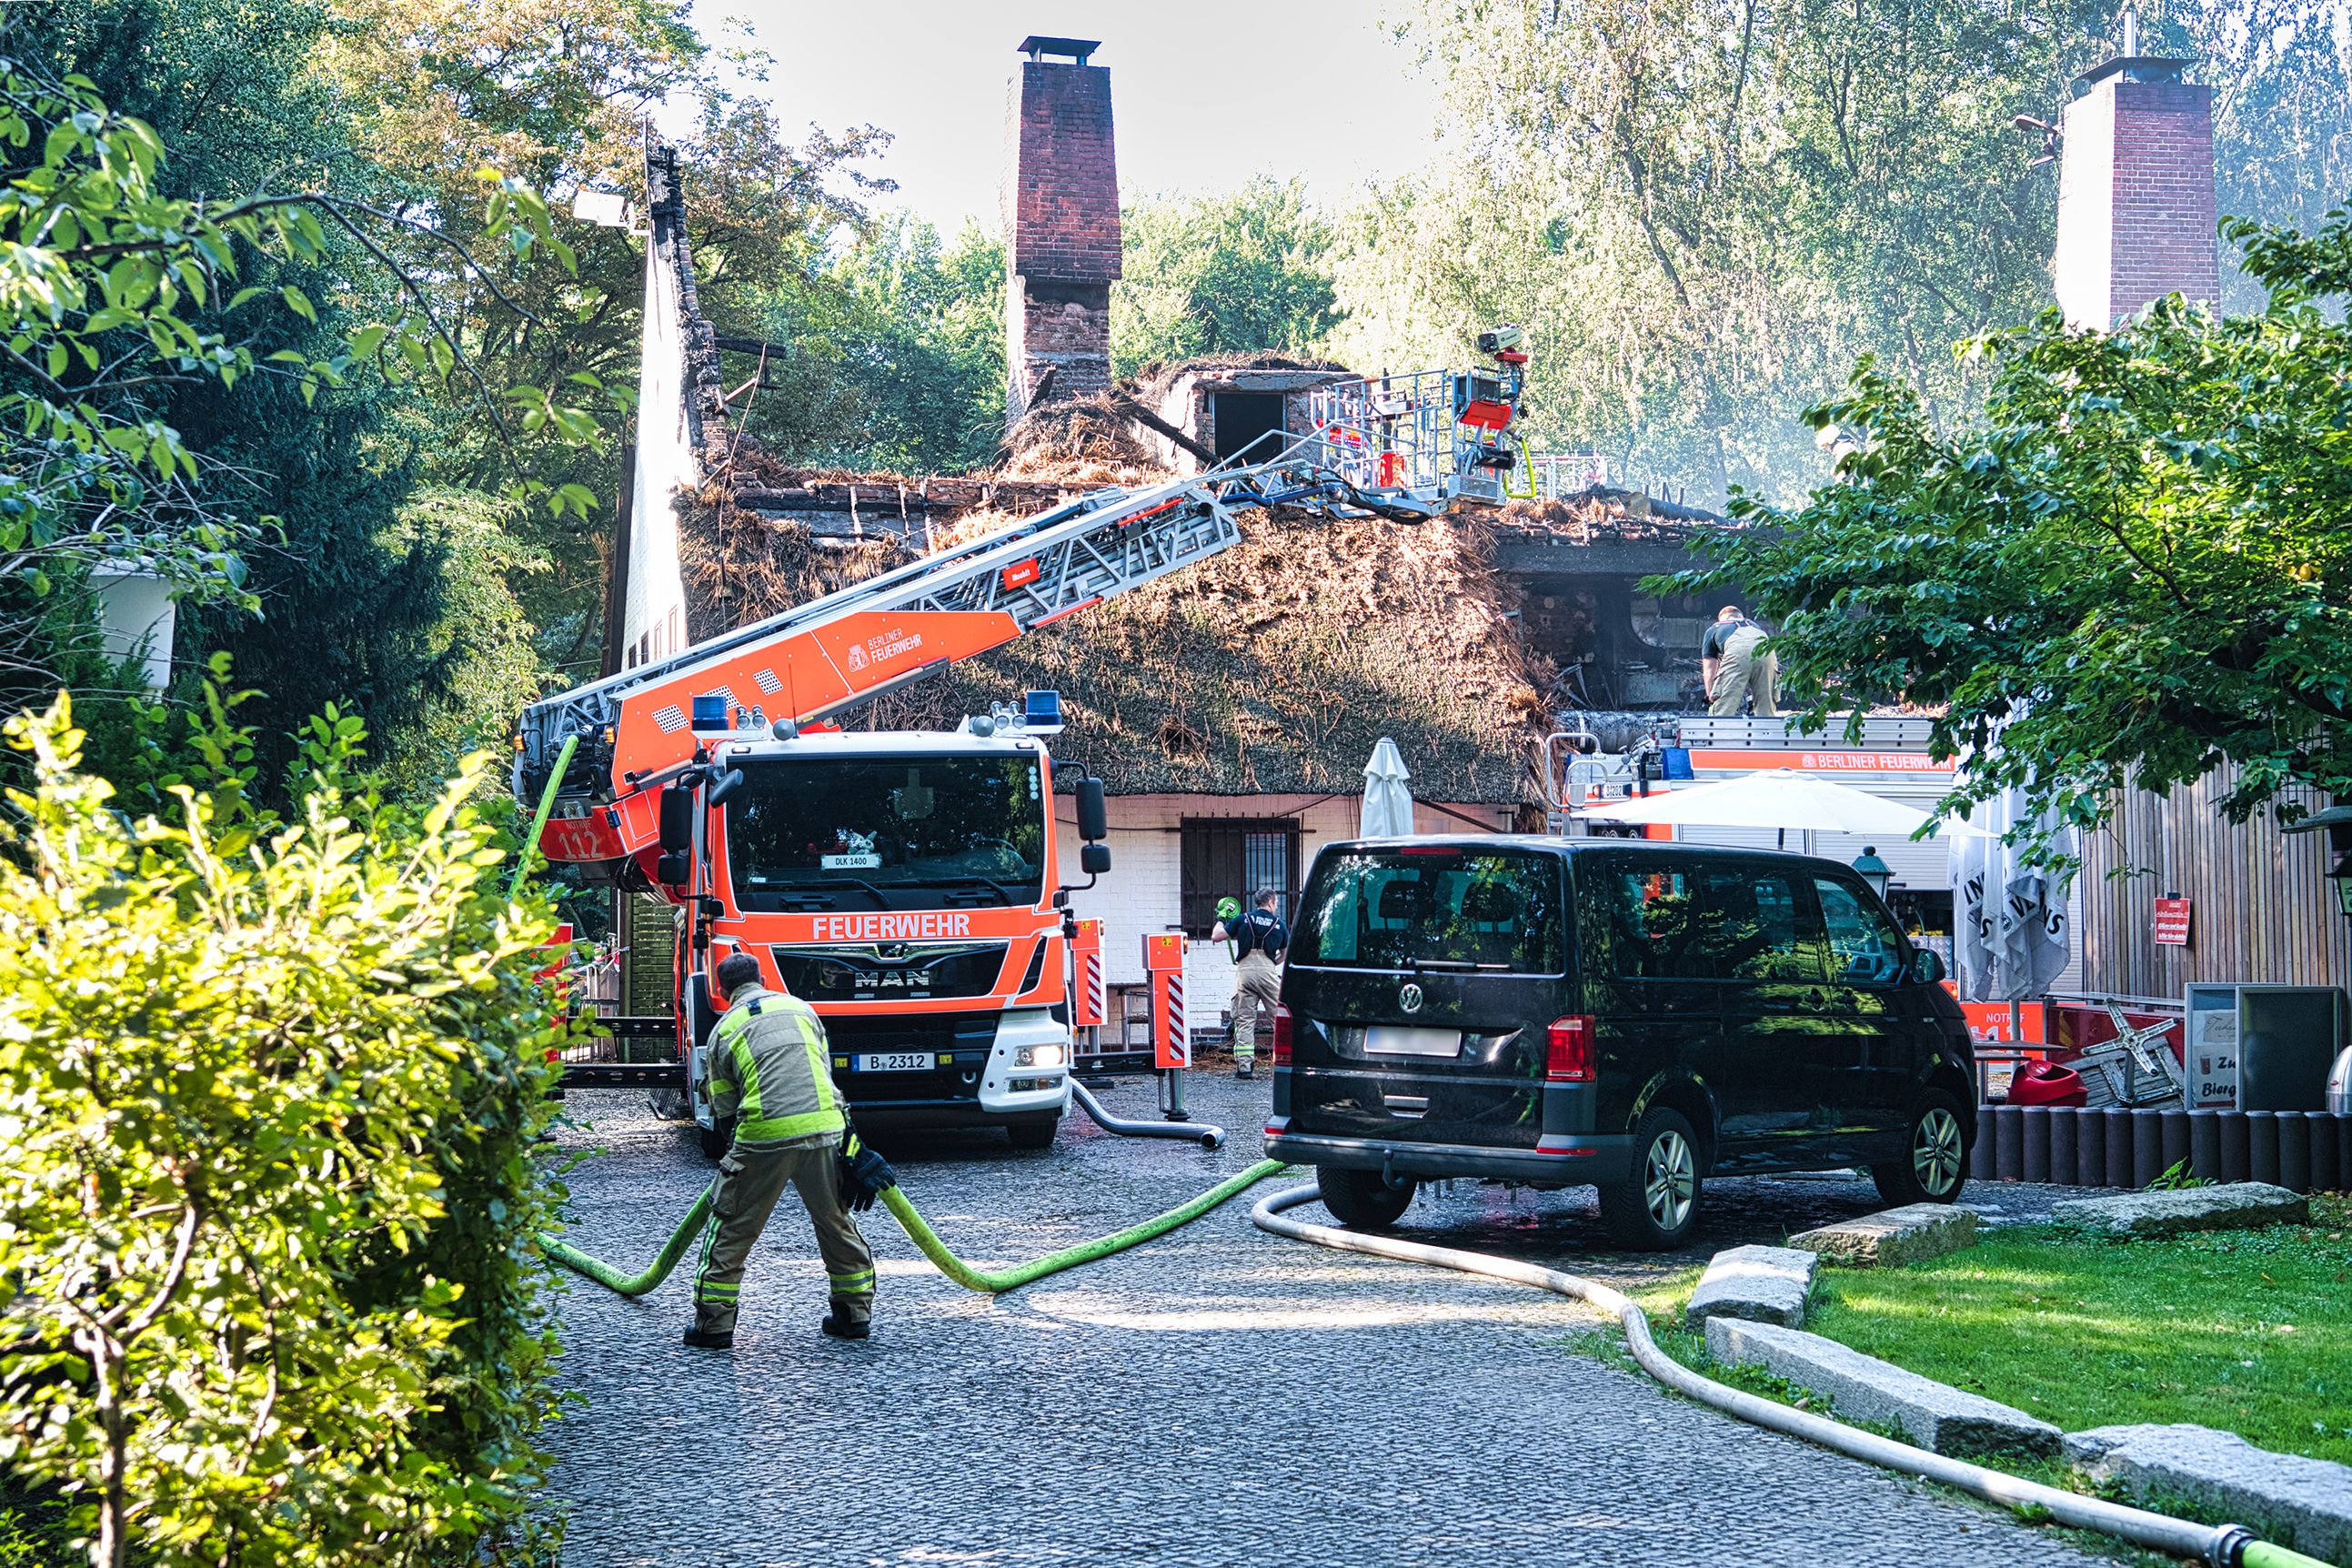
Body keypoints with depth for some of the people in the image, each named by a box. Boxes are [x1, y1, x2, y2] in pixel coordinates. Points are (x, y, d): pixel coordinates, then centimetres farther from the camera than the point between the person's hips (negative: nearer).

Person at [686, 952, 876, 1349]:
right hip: (825, 1126, 3)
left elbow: (723, 1104, 14)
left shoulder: (725, 1029, 10)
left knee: (733, 1228, 8)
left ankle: (714, 1324, 7)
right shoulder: (799, 1007, 17)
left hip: (765, 1134, -3)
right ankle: (854, 1313, 24)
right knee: (836, 1220, 19)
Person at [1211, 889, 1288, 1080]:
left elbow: (1215, 937, 8)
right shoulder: (1279, 923, 10)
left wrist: (1221, 920, 27)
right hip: (1268, 972, -1)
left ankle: (1244, 1066, -4)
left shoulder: (1243, 919, 8)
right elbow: (1285, 954, 19)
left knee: (1244, 1019, 3)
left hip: (1245, 970, 1)